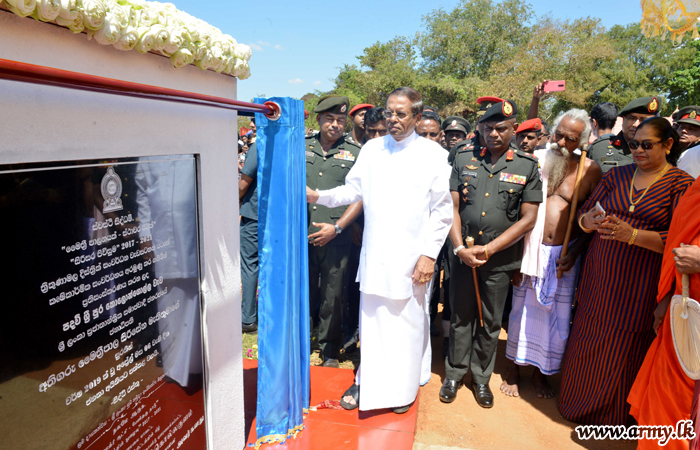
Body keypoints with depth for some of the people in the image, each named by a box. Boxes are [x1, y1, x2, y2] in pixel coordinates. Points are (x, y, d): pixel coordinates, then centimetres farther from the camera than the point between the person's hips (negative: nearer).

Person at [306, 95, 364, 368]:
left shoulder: (354, 154, 3)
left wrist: (336, 227, -10)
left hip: (336, 240, -2)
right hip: (300, 236, 2)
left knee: (332, 299, 7)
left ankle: (330, 353, 24)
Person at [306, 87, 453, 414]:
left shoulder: (433, 154, -1)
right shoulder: (372, 149, 8)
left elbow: (443, 210, -2)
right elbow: (353, 190, 10)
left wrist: (429, 254, -8)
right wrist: (318, 196, -5)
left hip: (411, 257, -2)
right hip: (374, 253, 3)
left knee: (408, 322, 8)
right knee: (371, 319, 10)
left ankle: (402, 388, 29)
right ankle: (367, 382, 29)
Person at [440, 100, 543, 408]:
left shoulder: (527, 167, -2)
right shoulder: (464, 159, 2)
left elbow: (528, 219, -5)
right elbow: (452, 207, 0)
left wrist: (489, 249, -12)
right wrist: (460, 248, -12)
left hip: (500, 259, 0)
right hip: (463, 254, 1)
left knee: (490, 322, 13)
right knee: (460, 317, 12)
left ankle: (481, 377, 32)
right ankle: (455, 373, 30)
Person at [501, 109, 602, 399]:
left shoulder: (591, 171, -2)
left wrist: (575, 253, -8)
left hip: (564, 255, 0)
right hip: (529, 250, 0)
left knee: (554, 315, 10)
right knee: (522, 309, 9)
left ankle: (541, 372, 29)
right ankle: (514, 368, 27)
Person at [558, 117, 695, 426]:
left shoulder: (681, 184, -3)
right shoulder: (617, 175, 10)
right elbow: (584, 213, 10)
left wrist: (632, 235, -25)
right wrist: (589, 221, -14)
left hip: (640, 285, -4)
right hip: (599, 278, 4)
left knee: (623, 351, 6)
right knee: (588, 342, 11)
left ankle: (612, 415, 30)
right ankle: (578, 403, 33)